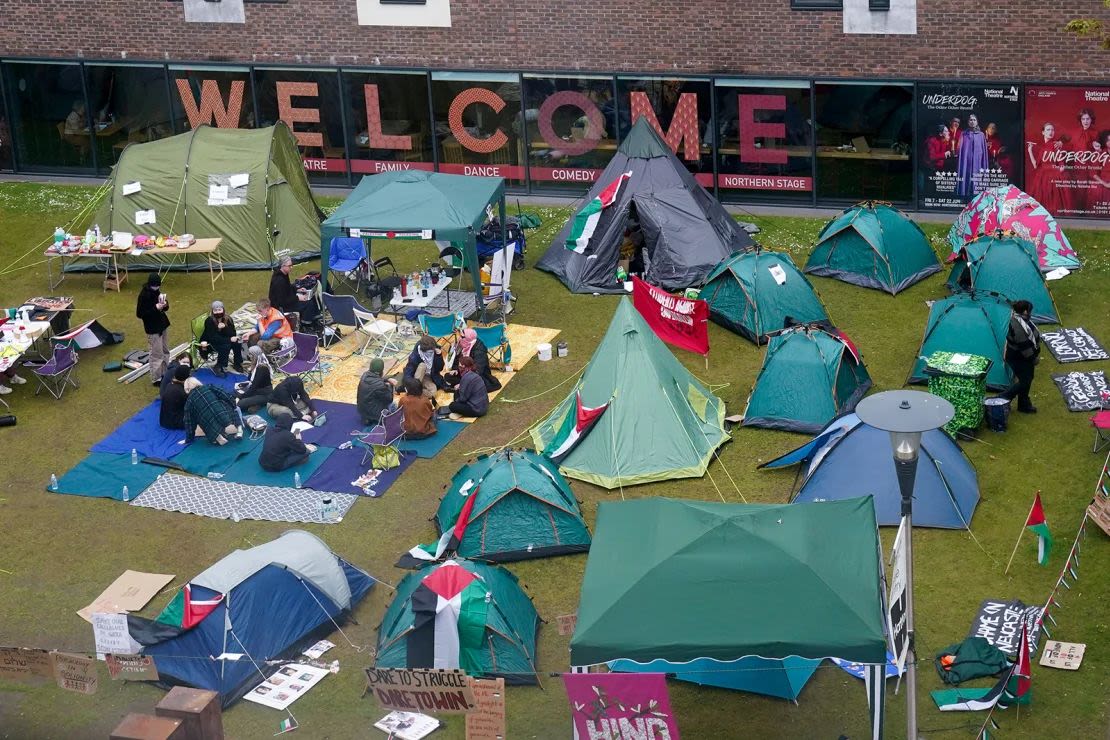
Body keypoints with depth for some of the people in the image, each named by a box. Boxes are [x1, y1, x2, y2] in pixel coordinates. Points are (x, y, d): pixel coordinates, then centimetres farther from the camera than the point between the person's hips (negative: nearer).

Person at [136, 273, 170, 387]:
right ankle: (156, 379, 11)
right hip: (153, 328, -8)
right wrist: (155, 308, -27)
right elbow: (139, 314, -20)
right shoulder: (144, 295, -21)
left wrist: (165, 304, -14)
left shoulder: (157, 292, 2)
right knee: (157, 354, -1)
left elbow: (166, 307, 11)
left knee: (165, 351, 18)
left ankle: (164, 374, 33)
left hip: (163, 324, 8)